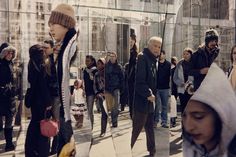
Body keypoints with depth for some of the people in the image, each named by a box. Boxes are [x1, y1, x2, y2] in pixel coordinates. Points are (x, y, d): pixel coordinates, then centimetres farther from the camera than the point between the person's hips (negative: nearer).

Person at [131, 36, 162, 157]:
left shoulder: (153, 60, 15)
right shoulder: (142, 57, -15)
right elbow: (138, 80, -24)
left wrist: (152, 94, 6)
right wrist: (148, 94, -17)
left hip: (149, 101, 10)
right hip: (141, 100, -10)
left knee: (150, 128, 20)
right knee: (136, 130, -2)